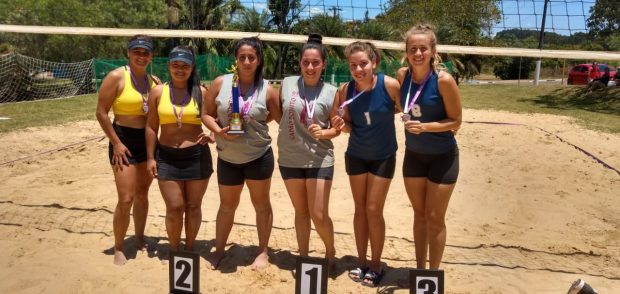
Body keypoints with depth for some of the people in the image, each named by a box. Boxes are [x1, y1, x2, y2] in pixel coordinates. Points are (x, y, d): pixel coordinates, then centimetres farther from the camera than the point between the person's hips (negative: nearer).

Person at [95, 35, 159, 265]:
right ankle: (118, 248, 12)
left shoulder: (154, 80, 5)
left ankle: (140, 238, 32)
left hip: (148, 141, 5)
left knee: (142, 194, 15)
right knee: (126, 199, -6)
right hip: (124, 140, -5)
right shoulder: (116, 77, -11)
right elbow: (101, 113, -11)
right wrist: (116, 143, -13)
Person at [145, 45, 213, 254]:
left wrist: (212, 136, -16)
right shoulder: (158, 92, 2)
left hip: (197, 156, 0)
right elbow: (151, 127, 4)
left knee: (193, 206, 10)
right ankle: (174, 249, 24)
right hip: (167, 157, 0)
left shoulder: (202, 92, -1)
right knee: (174, 208, 2)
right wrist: (150, 157, 0)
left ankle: (189, 248, 29)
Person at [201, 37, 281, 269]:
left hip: (259, 156, -1)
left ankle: (263, 251, 30)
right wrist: (219, 130, -19)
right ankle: (219, 250, 36)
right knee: (227, 206, 18)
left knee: (261, 204, 14)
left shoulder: (267, 90, -9)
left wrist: (255, 123, -7)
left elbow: (279, 117, 2)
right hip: (227, 158, 2)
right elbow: (206, 114, -2)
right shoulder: (220, 83, -6)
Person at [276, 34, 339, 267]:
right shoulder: (287, 84, -3)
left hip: (320, 160, -2)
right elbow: (278, 112, 12)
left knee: (319, 215, 0)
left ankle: (331, 252, 29)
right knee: (301, 211, 16)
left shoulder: (331, 92, -7)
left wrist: (324, 133, -19)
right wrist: (288, 129, 0)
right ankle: (303, 256, 33)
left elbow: (337, 127, 0)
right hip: (290, 158, 3)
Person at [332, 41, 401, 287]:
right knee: (360, 208, 10)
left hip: (383, 156, -3)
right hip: (356, 155, 3)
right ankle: (361, 261, 26)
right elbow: (349, 126, -3)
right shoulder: (345, 91, -12)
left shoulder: (390, 85, -22)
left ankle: (376, 265, 19)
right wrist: (341, 124, -21)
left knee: (373, 210, 1)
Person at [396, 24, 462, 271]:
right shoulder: (402, 75, -6)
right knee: (419, 214, 16)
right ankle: (420, 269, 31)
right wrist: (409, 121, -5)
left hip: (443, 157, -5)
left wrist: (425, 126, -27)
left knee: (435, 218, 6)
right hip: (413, 155, 5)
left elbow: (456, 122, -15)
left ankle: (433, 274, 24)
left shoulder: (444, 80, -21)